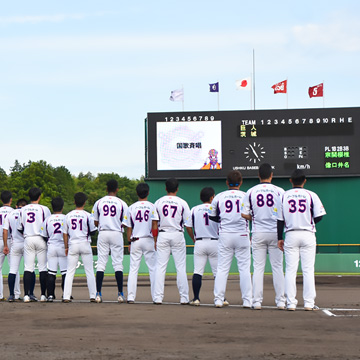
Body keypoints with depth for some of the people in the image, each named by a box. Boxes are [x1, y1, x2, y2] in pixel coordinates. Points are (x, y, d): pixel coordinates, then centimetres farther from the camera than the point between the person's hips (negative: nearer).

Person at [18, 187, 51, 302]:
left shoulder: (23, 209, 7)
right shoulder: (44, 209, -3)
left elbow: (19, 228, 10)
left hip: (28, 240, 3)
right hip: (41, 239, -3)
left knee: (28, 268, 2)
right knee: (43, 268, 3)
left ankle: (26, 295, -5)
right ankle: (43, 295, 2)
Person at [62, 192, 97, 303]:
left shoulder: (68, 215, 3)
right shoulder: (87, 215, -5)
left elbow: (65, 233, 5)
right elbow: (93, 231, -1)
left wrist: (66, 247, 11)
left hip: (72, 245, 2)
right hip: (85, 244, -2)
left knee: (70, 271, 5)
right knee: (89, 271, 4)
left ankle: (66, 296, -2)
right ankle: (93, 295, 1)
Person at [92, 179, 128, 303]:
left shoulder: (98, 203, 4)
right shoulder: (122, 203, -1)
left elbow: (95, 223, 7)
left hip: (102, 233, 1)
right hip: (116, 233, -1)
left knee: (101, 263, 3)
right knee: (118, 263, 2)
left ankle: (98, 293, -2)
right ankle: (120, 294, -1)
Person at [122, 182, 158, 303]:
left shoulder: (131, 207, 4)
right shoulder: (152, 206, -1)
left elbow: (129, 228, 6)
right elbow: (155, 226, -6)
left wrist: (129, 242, 14)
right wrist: (155, 241, 0)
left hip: (135, 241, 1)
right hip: (148, 240, -1)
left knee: (133, 269, 3)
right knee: (153, 268, 4)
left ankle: (131, 297, -4)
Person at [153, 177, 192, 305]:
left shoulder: (158, 202, 3)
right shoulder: (182, 203, -2)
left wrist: (155, 240, 10)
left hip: (162, 235, 1)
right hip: (177, 235, -1)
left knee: (160, 267, 3)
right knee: (180, 267, 3)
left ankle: (158, 297, -2)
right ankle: (184, 298, 2)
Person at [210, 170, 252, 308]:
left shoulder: (219, 197, 3)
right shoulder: (246, 196, -1)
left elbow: (212, 216, 11)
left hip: (225, 235, 1)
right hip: (242, 235, -1)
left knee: (222, 268, 5)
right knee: (244, 268, 3)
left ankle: (218, 299, 0)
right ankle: (247, 300, 1)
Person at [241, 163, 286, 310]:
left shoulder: (251, 192, 0)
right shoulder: (279, 191, -3)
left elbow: (244, 214, -2)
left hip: (258, 233, 1)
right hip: (275, 232, -1)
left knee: (258, 267, 4)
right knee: (277, 267, 4)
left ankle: (257, 301, 1)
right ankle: (280, 301, 3)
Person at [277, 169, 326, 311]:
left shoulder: (284, 196, 3)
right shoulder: (311, 195, -2)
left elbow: (280, 219, 4)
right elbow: (318, 216, -4)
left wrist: (280, 238, 10)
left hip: (291, 235, 1)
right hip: (308, 235, -1)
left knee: (290, 270, 4)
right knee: (308, 270, 2)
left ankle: (291, 303, 1)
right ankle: (309, 303, 0)